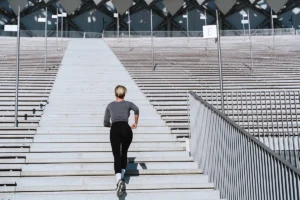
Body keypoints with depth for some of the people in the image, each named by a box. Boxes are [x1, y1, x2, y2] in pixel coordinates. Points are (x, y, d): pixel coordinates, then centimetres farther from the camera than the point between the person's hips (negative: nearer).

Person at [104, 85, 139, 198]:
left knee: (117, 156, -8)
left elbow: (106, 123, 21)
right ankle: (122, 177, 15)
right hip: (126, 129, 1)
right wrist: (136, 123, 7)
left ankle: (119, 180, -31)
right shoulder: (128, 104, 18)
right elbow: (136, 109, -5)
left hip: (115, 130, 0)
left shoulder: (110, 105, 22)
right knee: (124, 153, 23)